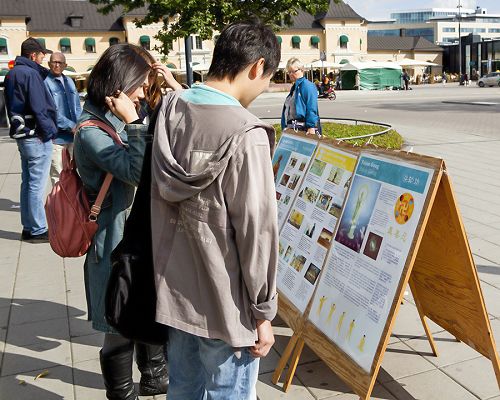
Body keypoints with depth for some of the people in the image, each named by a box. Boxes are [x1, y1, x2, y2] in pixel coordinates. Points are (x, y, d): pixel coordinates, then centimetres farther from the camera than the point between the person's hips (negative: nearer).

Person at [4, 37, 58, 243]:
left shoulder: (13, 73, 14)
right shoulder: (30, 73, -15)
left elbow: (13, 106, 16)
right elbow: (39, 108, -19)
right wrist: (50, 131, -10)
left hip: (22, 135, 10)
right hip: (36, 136, -10)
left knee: (27, 183, 14)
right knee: (37, 185, -3)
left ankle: (28, 227, 22)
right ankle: (38, 230, 3)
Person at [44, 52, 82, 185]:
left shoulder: (69, 81, 13)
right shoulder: (45, 82, -8)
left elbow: (77, 106, 15)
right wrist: (71, 126, -15)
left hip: (73, 134, 7)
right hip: (56, 136, -6)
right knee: (58, 175, -1)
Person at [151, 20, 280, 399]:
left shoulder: (170, 110, -1)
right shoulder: (246, 134, -22)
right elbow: (256, 232, -19)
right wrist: (263, 313, -8)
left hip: (174, 287, 7)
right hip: (225, 302, -6)